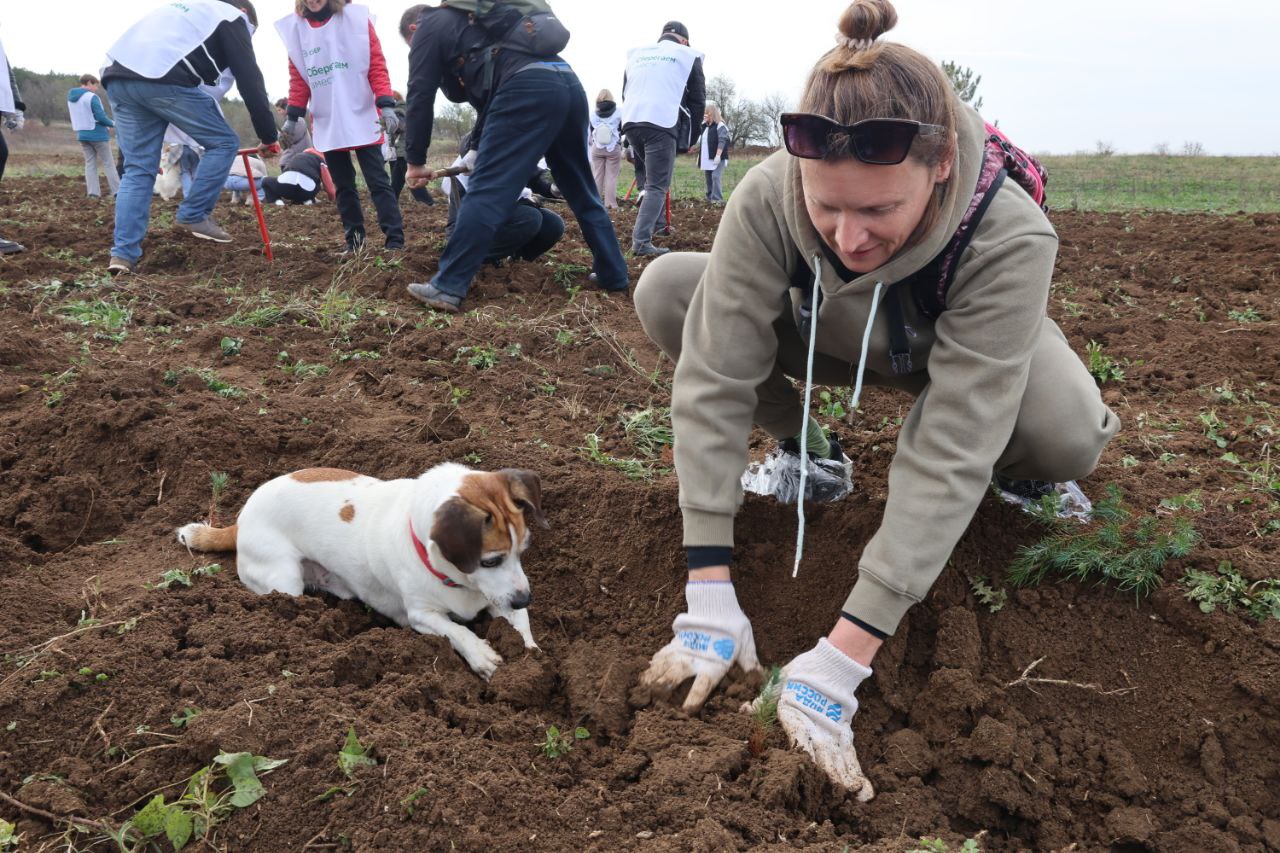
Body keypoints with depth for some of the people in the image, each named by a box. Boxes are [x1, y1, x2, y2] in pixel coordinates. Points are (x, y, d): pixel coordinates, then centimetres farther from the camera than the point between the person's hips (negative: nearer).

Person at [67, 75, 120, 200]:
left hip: (82, 134, 6)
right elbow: (100, 117, -17)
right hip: (97, 134, -6)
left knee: (90, 163, 8)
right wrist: (113, 123, -1)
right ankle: (117, 191, 0)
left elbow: (75, 117, 16)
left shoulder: (70, 97, 10)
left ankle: (93, 192, 0)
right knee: (108, 163, 0)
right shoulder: (92, 97, -15)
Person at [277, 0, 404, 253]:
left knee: (378, 183, -5)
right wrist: (293, 116, 4)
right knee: (343, 187, 8)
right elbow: (298, 78, 10)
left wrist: (386, 105, -15)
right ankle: (354, 239, 16)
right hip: (327, 124, 4)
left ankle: (395, 241, -6)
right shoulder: (295, 28, 6)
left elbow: (377, 65, -5)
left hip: (363, 119, -3)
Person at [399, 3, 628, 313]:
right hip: (569, 84, 8)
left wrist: (415, 161, 18)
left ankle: (447, 287, -11)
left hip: (528, 90, -8)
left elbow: (420, 97, 11)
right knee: (582, 193, 17)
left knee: (487, 191, -9)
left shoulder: (428, 28, 18)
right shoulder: (469, 20, 41)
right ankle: (613, 275, 22)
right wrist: (478, 150, 44)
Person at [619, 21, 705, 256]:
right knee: (657, 186, -5)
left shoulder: (636, 54, 22)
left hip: (631, 122, 5)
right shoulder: (688, 55, 11)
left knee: (645, 177, 25)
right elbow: (698, 101, 11)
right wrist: (691, 138, 20)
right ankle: (641, 241, -16)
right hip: (662, 125, -5)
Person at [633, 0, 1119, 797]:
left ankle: (1014, 471, 4)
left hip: (963, 346, -2)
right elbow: (715, 377, -35)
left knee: (1067, 436, -36)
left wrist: (840, 661, -47)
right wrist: (710, 595, -39)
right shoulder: (767, 198, -35)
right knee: (665, 291, -23)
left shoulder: (1009, 240, -40)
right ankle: (805, 448, 0)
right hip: (833, 336, 2)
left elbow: (947, 455, -43)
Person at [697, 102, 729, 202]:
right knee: (709, 180, 10)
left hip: (717, 159, -8)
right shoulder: (704, 126, 18)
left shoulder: (720, 125, -6)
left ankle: (717, 200, -17)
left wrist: (718, 155, -25)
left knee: (715, 178, -16)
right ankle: (710, 200, 16)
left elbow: (722, 141, -16)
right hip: (706, 159, 8)